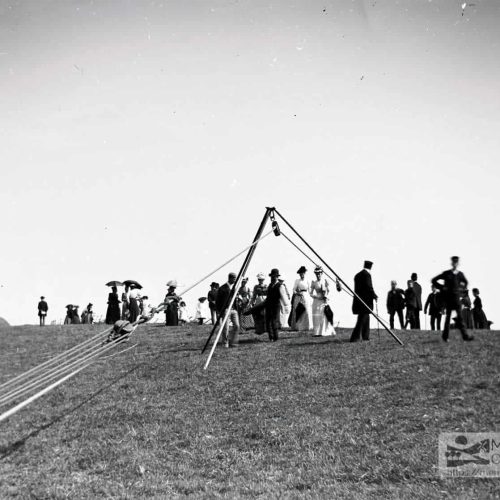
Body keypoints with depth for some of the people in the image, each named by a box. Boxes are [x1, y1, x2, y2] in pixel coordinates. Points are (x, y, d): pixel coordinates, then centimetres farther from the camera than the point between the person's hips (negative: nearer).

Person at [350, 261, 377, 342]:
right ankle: (355, 337, -9)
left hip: (358, 300, 9)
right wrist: (374, 296, -5)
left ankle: (365, 336, 25)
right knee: (362, 319, -6)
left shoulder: (357, 275, 14)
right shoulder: (367, 274, -12)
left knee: (366, 317, 19)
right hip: (365, 301, -9)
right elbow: (369, 287, -18)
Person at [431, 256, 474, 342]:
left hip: (457, 297, 3)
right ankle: (445, 336, 9)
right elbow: (434, 280, 2)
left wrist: (461, 288, 9)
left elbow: (466, 282, 27)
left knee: (460, 317, -2)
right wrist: (442, 287, -5)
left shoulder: (460, 274, 7)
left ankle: (465, 335, -2)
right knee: (448, 316, 1)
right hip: (448, 297, -3)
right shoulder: (446, 274, -1)